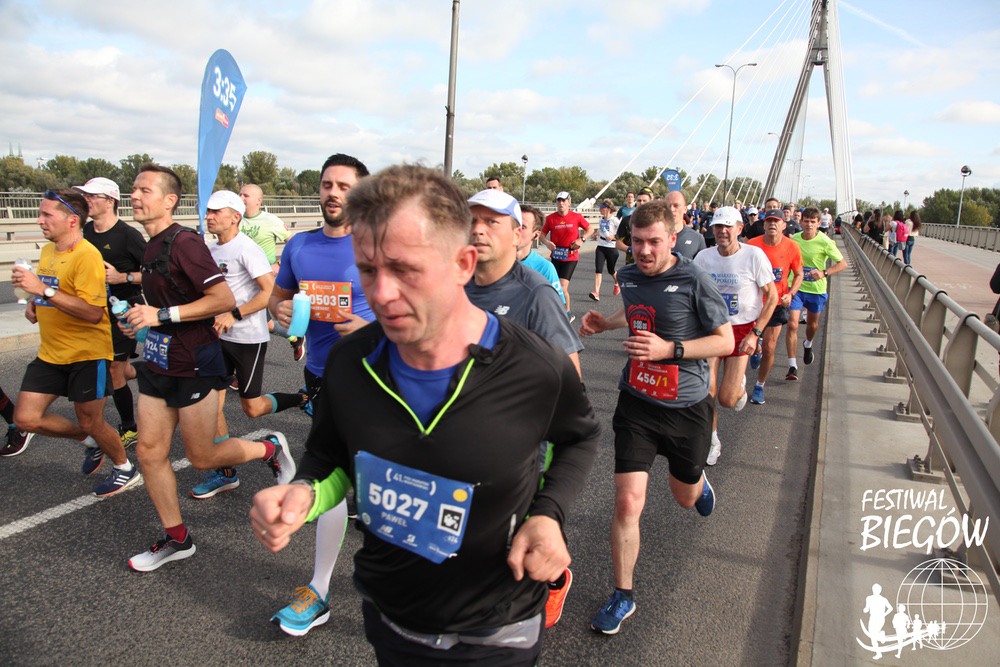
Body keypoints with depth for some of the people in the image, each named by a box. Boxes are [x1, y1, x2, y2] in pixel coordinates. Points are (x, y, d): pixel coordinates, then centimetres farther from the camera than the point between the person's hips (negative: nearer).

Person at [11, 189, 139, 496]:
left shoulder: (87, 256, -19)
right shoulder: (47, 250, 8)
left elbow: (93, 312, -28)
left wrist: (44, 290, -29)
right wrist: (33, 303, 7)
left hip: (86, 354, -8)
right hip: (50, 353, 8)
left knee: (91, 423, 5)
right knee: (25, 418, 4)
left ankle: (126, 470, 30)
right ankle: (91, 442, 28)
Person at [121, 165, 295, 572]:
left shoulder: (184, 243, -17)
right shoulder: (152, 247, 11)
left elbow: (224, 299, -24)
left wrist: (161, 315, -24)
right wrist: (142, 318, 13)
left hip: (193, 366, -9)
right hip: (159, 362, 9)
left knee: (202, 457, 1)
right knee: (149, 450, 8)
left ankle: (270, 448, 27)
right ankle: (177, 539, 21)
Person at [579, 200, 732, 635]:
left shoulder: (694, 281, -16)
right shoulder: (628, 277, 0)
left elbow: (725, 341, -12)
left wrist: (670, 348, -25)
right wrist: (606, 322, 4)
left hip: (686, 407, -2)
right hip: (636, 403, 2)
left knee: (685, 497, 21)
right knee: (628, 502, -7)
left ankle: (698, 480, 62)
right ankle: (623, 596, 13)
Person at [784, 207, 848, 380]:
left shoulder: (825, 242, -13)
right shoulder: (794, 239, -4)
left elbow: (843, 263, -11)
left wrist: (824, 273, -26)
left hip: (816, 290, 0)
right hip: (796, 288, 0)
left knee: (812, 324, 20)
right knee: (792, 325, -13)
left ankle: (808, 345, 55)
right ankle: (792, 367, -11)